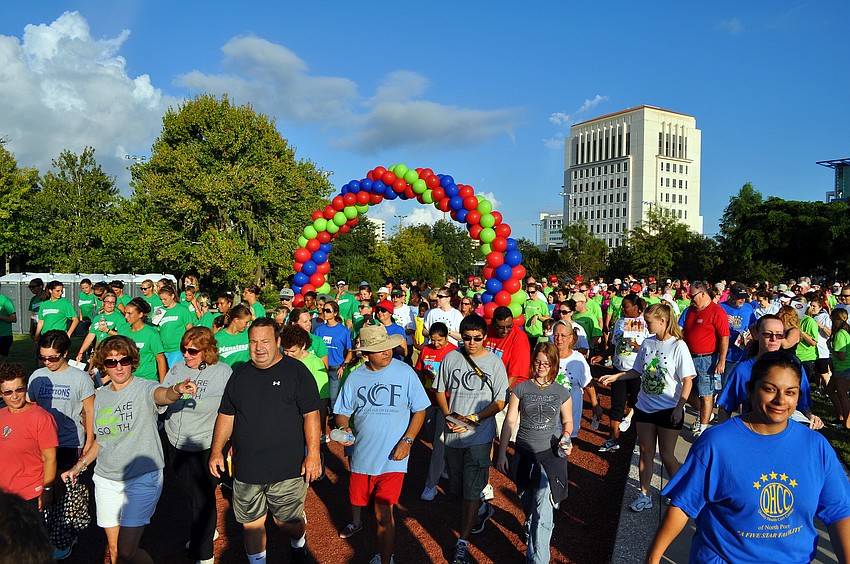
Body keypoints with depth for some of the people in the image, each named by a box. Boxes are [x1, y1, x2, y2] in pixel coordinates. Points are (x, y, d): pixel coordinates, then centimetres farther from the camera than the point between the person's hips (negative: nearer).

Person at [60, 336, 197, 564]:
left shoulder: (144, 388, -11)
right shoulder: (100, 396, 7)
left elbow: (163, 395, -37)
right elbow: (100, 440, 19)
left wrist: (177, 390, -58)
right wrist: (79, 466, 10)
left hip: (143, 479, -5)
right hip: (106, 480, 5)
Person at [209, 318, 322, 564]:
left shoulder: (297, 371, -6)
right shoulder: (240, 375, 9)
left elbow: (311, 415, -8)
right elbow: (226, 416, 15)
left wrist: (313, 454, -13)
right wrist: (217, 451, 9)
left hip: (287, 469, -4)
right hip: (246, 469, 4)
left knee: (288, 523, 9)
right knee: (250, 524, 12)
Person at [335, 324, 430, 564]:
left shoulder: (405, 372, -7)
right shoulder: (355, 378, 0)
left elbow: (420, 410, -1)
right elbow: (343, 412, 8)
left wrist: (407, 440, -12)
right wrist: (344, 428, -15)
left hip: (393, 458, -3)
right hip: (362, 454, 3)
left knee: (383, 515, -6)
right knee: (361, 503, 18)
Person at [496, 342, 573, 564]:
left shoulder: (562, 393, 1)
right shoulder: (521, 388, -1)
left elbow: (567, 421, 14)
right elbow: (510, 421, 2)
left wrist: (566, 437, -9)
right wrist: (502, 453, 1)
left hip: (551, 454, -1)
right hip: (524, 454, 2)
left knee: (543, 510, -13)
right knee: (527, 502, 17)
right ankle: (531, 528, 47)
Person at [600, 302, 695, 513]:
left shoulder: (678, 346, -13)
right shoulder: (647, 343, 3)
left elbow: (687, 381, -12)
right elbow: (638, 371, 14)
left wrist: (679, 407, -17)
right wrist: (614, 377, 7)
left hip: (669, 409, -5)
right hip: (645, 406, 5)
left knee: (667, 455, 4)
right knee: (646, 452, 11)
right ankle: (644, 495, 22)